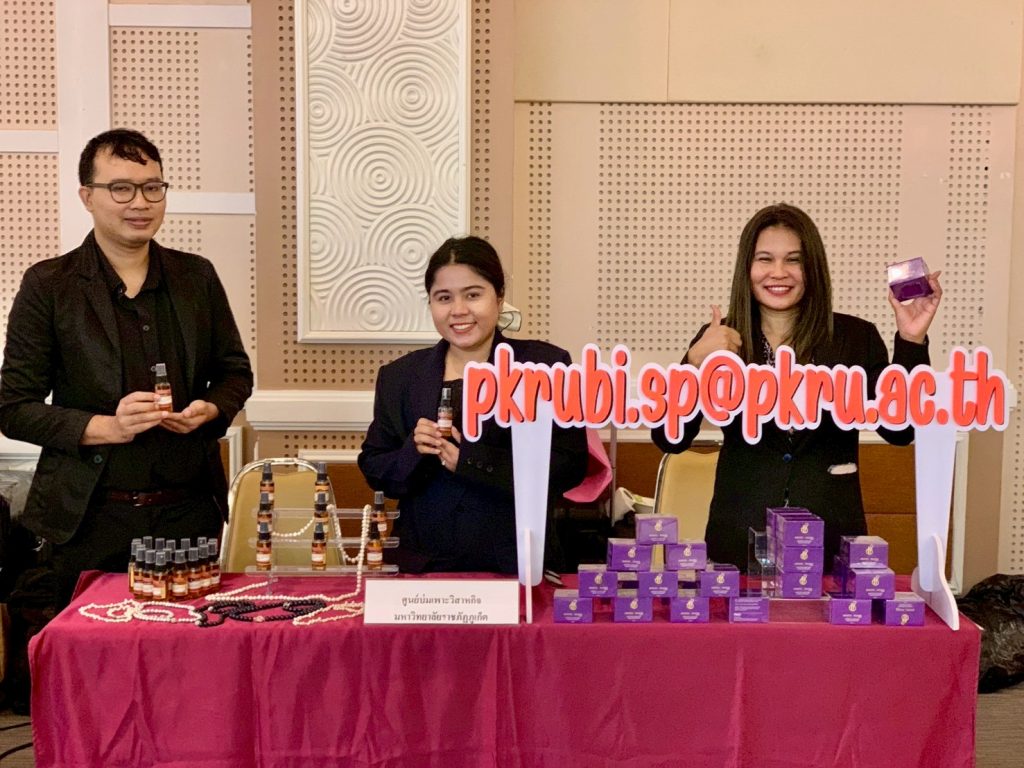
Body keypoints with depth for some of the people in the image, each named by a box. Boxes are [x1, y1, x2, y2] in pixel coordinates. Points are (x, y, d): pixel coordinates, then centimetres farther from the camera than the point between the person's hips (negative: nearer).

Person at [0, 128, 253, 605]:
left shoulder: (197, 276, 7)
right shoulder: (48, 285, -1)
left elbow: (236, 372, 16)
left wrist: (210, 410, -6)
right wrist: (105, 427, -17)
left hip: (190, 512, 3)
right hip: (93, 520, -2)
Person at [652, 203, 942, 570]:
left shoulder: (855, 338, 2)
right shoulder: (718, 341, 1)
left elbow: (900, 430, -5)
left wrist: (911, 342, -13)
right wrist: (695, 363, -23)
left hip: (831, 540, 0)